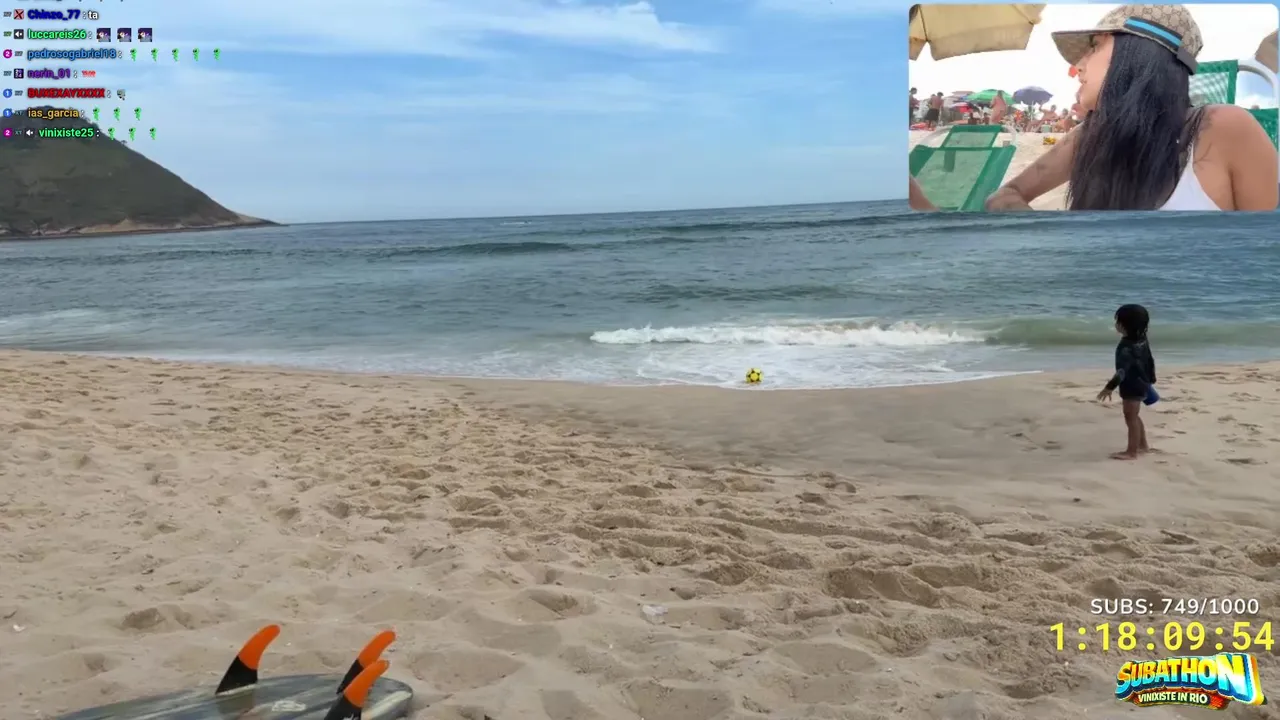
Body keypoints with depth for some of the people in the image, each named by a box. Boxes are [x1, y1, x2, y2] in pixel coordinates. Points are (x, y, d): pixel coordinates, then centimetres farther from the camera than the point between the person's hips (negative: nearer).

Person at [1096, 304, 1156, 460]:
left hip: (1132, 387, -10)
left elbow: (1123, 369, -34)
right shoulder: (1142, 341, 4)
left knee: (1131, 418, -2)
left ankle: (1131, 452, 5)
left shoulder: (1127, 347, -26)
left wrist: (1110, 386, -38)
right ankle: (1143, 445, 33)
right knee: (1133, 417, 22)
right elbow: (1150, 361, 15)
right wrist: (1150, 380, 26)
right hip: (1140, 385, 10)